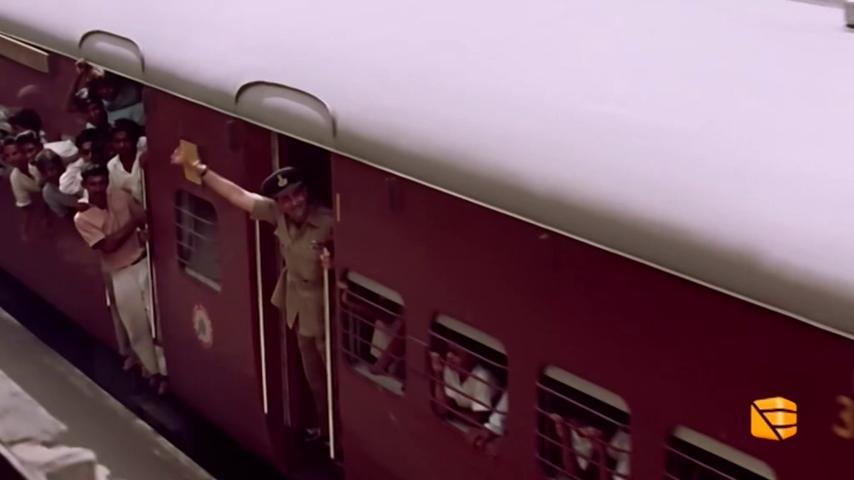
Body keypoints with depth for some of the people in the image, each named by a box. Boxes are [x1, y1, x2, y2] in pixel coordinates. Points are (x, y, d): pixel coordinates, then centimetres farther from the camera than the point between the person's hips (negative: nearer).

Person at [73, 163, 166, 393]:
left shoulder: (121, 196, -2)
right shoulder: (82, 218, -12)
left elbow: (144, 217, 10)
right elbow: (108, 245, -19)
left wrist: (143, 231, -11)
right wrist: (132, 224, -16)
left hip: (144, 263, 2)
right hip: (121, 274, -2)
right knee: (137, 326, 7)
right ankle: (153, 370, 24)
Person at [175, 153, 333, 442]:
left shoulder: (328, 223, -27)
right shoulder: (277, 213, -9)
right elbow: (237, 194, -4)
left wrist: (333, 264, -46)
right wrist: (197, 168, -3)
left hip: (326, 310, -7)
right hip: (300, 307, 7)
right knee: (314, 375, 23)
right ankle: (326, 427, 41)